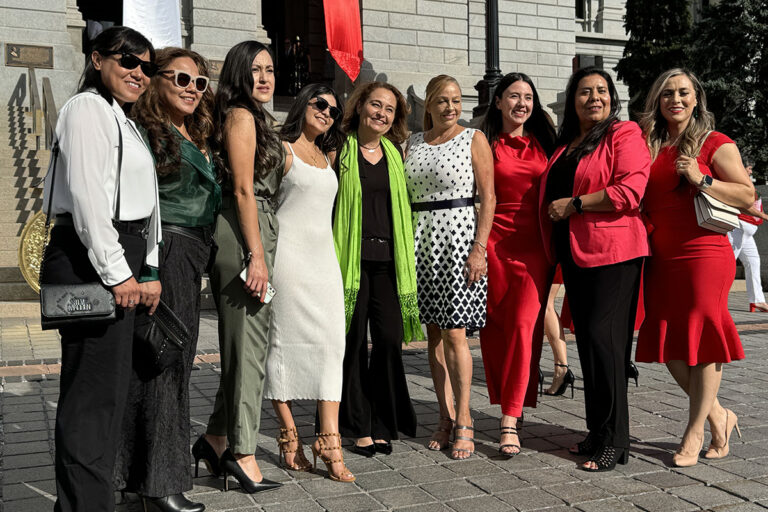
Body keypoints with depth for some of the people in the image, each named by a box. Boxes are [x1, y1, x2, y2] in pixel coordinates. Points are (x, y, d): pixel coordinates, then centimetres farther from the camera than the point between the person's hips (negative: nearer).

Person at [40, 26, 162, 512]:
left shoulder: (124, 122, 24)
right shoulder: (86, 108, -6)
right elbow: (87, 196, -16)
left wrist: (145, 270, 15)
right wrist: (116, 271, -18)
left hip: (119, 262, 10)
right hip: (89, 259, -10)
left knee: (110, 389, 13)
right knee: (94, 391, -8)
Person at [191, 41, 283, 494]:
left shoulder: (255, 118, 22)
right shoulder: (240, 117, -6)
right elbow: (244, 190, -14)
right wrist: (256, 255, -17)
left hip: (259, 230, 10)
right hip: (244, 235, -10)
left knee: (249, 340, 11)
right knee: (248, 342, -6)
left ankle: (217, 438, 20)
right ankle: (242, 452, 1)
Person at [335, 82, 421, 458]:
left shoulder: (396, 153, 15)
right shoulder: (341, 151, 4)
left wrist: (407, 258, 12)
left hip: (388, 259, 3)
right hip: (351, 258, -3)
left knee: (390, 339, -2)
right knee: (354, 342, 1)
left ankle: (382, 425, 12)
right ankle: (359, 427, 13)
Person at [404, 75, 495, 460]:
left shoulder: (474, 139, 2)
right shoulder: (413, 143, 15)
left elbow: (488, 196, -4)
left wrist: (479, 248, -13)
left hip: (459, 239, -5)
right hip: (421, 241, 5)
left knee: (454, 333, -8)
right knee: (434, 332, 6)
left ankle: (463, 421, 3)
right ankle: (445, 417, 15)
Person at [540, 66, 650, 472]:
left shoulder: (624, 134, -3)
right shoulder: (565, 144, 19)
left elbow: (630, 190, -16)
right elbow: (553, 194, 32)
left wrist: (574, 205, -14)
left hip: (613, 253, -7)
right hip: (574, 254, 8)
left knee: (603, 338, -10)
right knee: (587, 342, 10)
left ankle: (614, 442, -1)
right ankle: (598, 433, 20)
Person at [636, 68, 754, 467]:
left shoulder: (715, 143, 0)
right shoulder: (649, 146, 14)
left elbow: (748, 196, -6)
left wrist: (701, 179, -16)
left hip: (704, 254, -5)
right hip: (660, 258, 6)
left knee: (702, 341, -3)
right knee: (668, 343, 5)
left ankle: (694, 432, 8)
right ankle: (718, 415, 23)